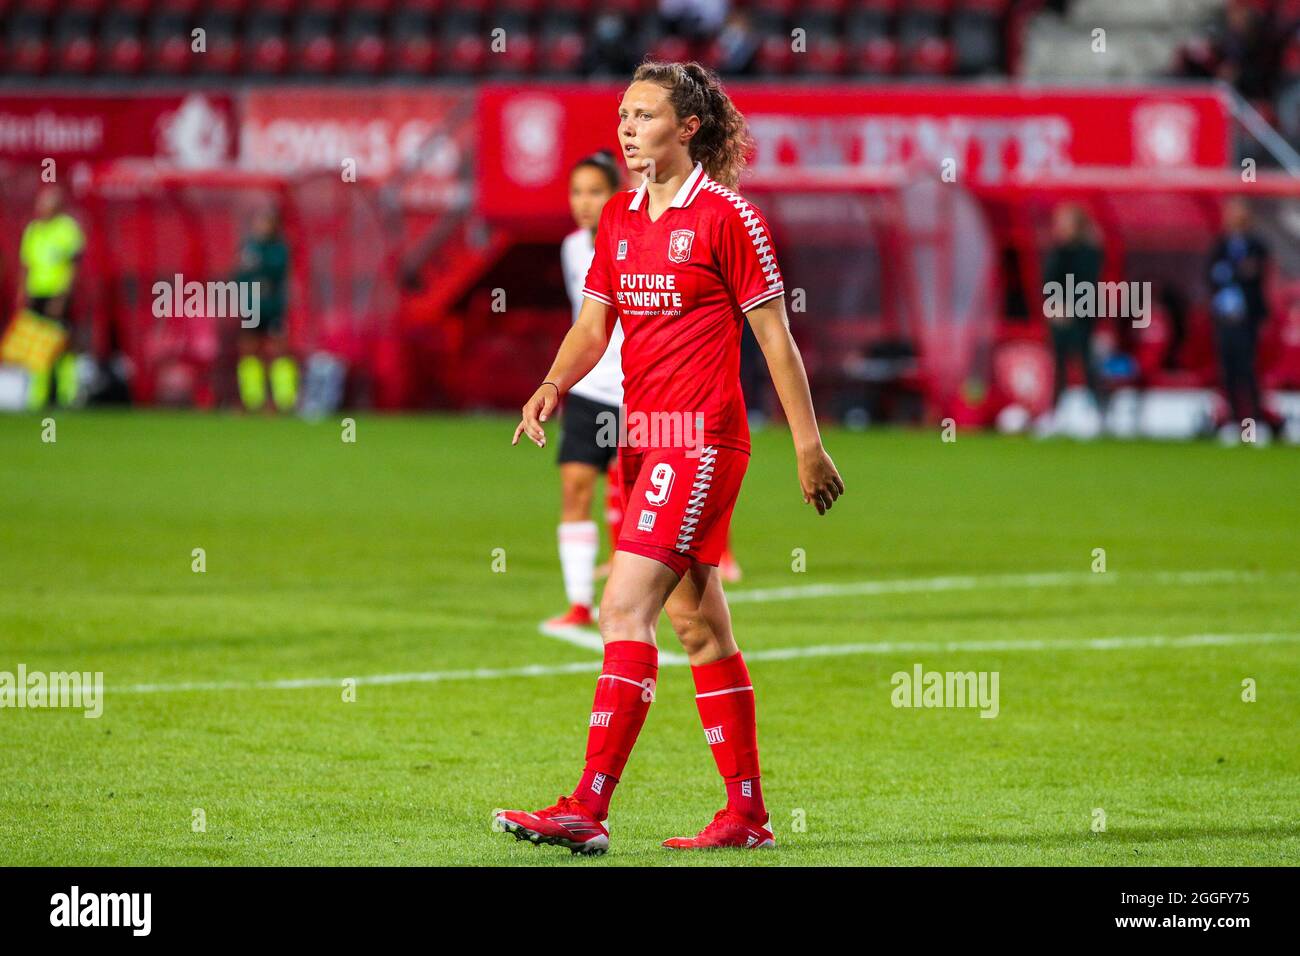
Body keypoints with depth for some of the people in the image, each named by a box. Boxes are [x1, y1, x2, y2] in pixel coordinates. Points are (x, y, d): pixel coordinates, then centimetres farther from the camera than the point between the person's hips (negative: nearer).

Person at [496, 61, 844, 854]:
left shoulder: (726, 215, -9)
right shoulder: (620, 218, 12)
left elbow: (776, 336, -6)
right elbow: (593, 322, 14)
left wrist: (809, 446, -6)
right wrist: (553, 386, -6)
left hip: (701, 438, -8)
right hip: (644, 434, 8)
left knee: (627, 609, -16)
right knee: (697, 623, 11)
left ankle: (588, 810, -19)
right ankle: (747, 813, 18)